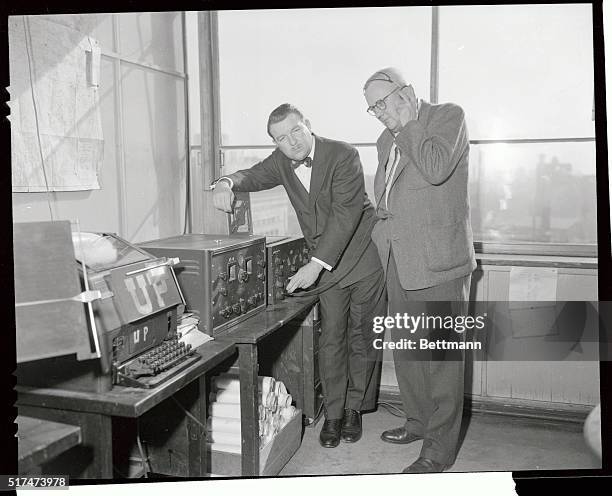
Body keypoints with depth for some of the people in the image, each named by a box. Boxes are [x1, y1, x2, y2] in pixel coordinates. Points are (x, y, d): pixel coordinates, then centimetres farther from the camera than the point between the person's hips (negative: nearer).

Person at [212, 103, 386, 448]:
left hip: (364, 255, -4)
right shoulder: (281, 162, 0)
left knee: (363, 337, 5)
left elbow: (345, 212, -26)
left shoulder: (343, 155, -20)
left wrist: (316, 265, -31)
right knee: (331, 338, 4)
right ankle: (333, 413, 17)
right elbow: (254, 176, 8)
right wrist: (227, 183, -19)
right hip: (326, 264, 4)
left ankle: (355, 407, 23)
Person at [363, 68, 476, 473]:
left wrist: (408, 123, -9)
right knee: (405, 349, 15)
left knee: (441, 355, -2)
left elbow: (436, 169, -21)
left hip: (438, 258, -8)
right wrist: (386, 230, 14)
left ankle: (439, 450, 9)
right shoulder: (387, 140, 19)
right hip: (399, 260, 8)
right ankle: (419, 422, 33)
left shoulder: (448, 116, -3)